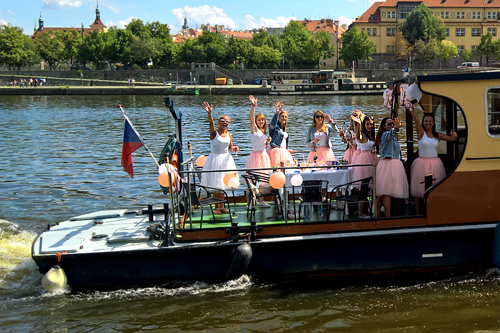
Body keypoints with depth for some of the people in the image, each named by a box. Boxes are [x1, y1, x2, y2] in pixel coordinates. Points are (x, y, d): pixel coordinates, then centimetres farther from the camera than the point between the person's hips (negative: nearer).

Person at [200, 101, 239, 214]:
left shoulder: (228, 134, 7)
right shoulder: (214, 133, -7)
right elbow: (211, 123, -26)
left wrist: (234, 148, -6)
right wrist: (209, 113, -44)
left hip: (225, 159, 4)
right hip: (215, 158, -4)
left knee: (222, 184, 9)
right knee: (215, 185, -1)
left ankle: (221, 206, 18)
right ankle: (216, 207, 8)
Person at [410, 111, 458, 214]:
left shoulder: (437, 135, 9)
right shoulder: (421, 132, -1)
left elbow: (452, 138, 9)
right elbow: (416, 120, -17)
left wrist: (454, 136, -16)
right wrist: (411, 109, -33)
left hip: (435, 164, 3)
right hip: (422, 163, -3)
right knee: (419, 190, -1)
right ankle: (418, 214, 8)